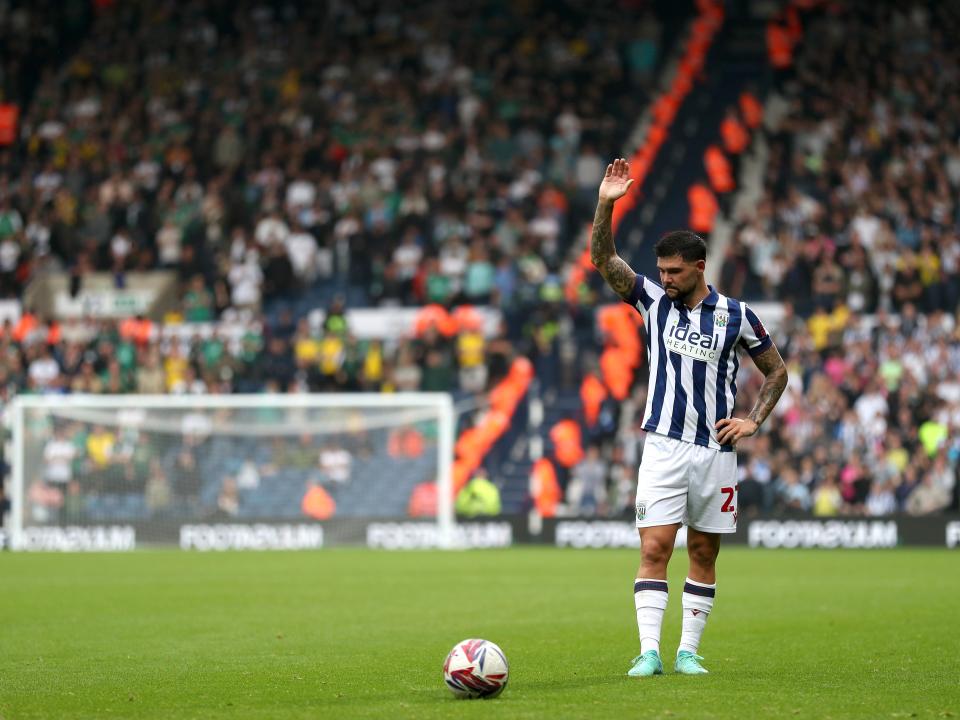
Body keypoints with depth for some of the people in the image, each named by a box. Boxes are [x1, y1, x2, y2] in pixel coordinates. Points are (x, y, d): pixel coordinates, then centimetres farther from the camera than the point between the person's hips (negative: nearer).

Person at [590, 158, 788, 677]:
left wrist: (754, 421, 0)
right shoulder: (653, 300, 3)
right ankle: (649, 652, -11)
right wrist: (606, 205, -20)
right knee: (654, 549, -9)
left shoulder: (736, 316, 1)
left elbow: (776, 370, 12)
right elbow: (603, 259, -6)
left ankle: (688, 651, 12)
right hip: (664, 445, 0)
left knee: (704, 552, 5)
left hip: (716, 450, 0)